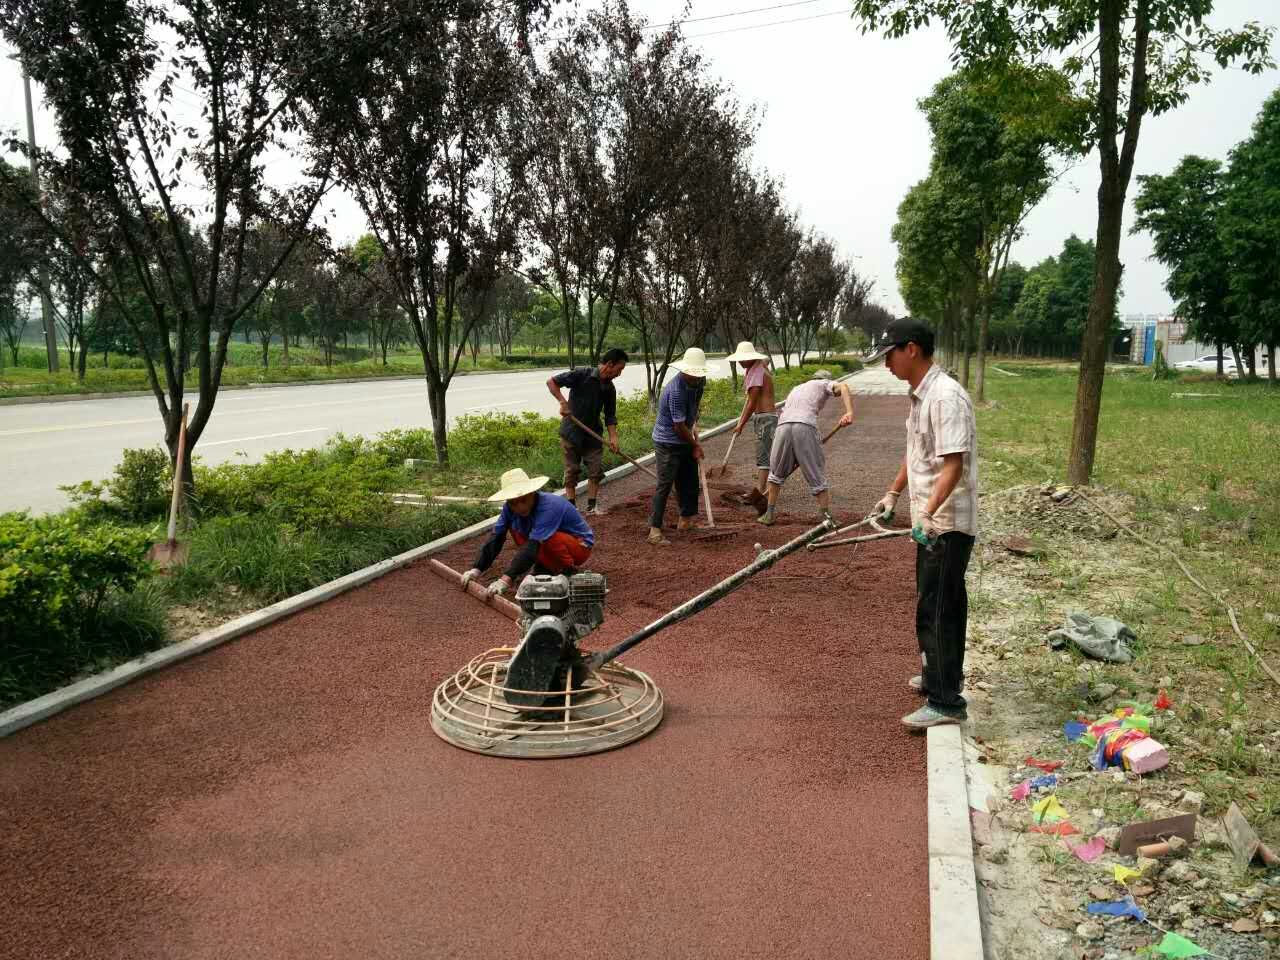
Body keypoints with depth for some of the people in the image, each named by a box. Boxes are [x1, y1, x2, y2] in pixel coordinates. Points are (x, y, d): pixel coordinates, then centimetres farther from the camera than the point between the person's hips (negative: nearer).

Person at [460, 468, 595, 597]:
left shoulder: (548, 506, -33)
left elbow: (533, 545, -41)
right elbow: (495, 538, -12)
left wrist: (506, 579, -47)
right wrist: (476, 569, -24)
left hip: (581, 544, -7)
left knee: (548, 539, -36)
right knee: (514, 527, -8)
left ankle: (569, 572, -10)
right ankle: (545, 567, 3)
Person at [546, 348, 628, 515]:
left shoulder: (609, 388, 0)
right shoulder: (582, 374, -17)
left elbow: (610, 415, 3)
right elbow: (551, 382, -16)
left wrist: (613, 437, -10)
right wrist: (563, 402, -27)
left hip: (593, 434, 5)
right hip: (571, 432, -5)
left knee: (596, 470, 3)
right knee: (572, 471, 4)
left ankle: (592, 506, 14)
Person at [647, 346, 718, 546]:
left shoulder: (698, 382, -1)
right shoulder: (676, 391, -29)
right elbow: (679, 426, -23)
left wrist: (694, 424, 11)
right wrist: (695, 446, -11)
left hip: (685, 440, 9)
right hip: (668, 443, -9)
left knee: (690, 481, 16)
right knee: (665, 485, -11)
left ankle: (687, 519, 33)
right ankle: (654, 531, -9)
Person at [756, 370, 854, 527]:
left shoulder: (795, 389, 40)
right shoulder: (824, 384, 25)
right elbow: (843, 387, 1)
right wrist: (849, 412, -15)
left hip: (783, 427, 4)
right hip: (805, 428, -4)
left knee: (776, 472, 23)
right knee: (817, 476, 6)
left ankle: (769, 514, 23)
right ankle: (826, 518, 5)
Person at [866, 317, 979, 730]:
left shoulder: (946, 396, -21)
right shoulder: (920, 395, 11)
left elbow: (953, 464, -27)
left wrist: (928, 513, -33)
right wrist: (893, 494, 27)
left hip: (947, 525, -10)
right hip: (932, 523, 10)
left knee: (937, 611, -5)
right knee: (940, 606, 21)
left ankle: (945, 702, 3)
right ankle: (940, 677, 36)